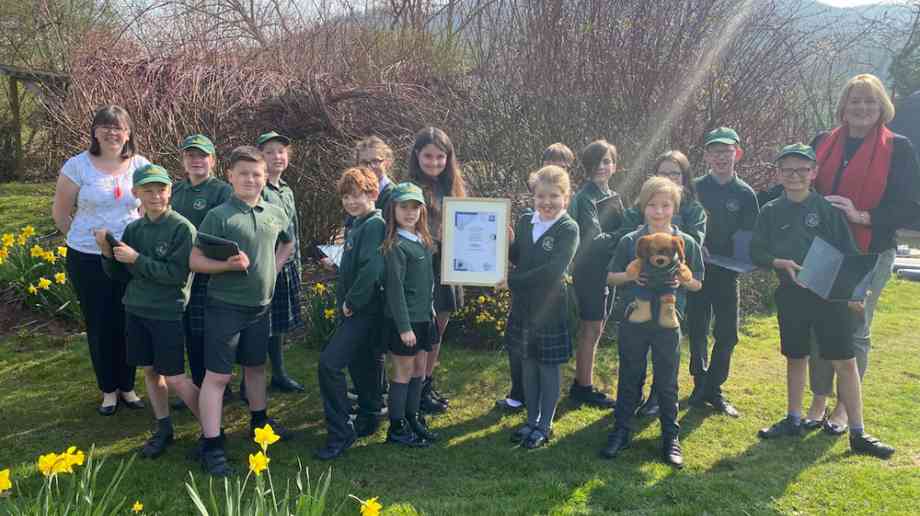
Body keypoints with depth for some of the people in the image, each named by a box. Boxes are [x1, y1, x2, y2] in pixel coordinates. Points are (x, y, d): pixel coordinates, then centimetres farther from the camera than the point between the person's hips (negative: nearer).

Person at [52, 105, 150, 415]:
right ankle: (108, 390, 25)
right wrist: (85, 238, 7)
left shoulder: (141, 166, -1)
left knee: (127, 324, 8)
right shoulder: (78, 166, -7)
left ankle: (127, 387, 26)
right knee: (99, 326, 9)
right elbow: (60, 213, 3)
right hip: (88, 260, -1)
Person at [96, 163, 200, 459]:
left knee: (174, 378, -3)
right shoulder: (133, 229, 4)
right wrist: (108, 254, -8)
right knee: (150, 371, 13)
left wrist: (137, 259, -20)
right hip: (136, 310, 6)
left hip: (168, 313, -6)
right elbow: (122, 275, 11)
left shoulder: (182, 228, -14)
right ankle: (163, 429, 28)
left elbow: (178, 275, -20)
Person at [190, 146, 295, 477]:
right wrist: (228, 265, -27)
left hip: (260, 305, 6)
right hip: (225, 306, -5)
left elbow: (288, 244, 24)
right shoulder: (219, 216, -12)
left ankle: (259, 421, 41)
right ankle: (211, 446, 3)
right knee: (217, 375, -3)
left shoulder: (275, 214, 4)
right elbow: (195, 261, -12)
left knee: (256, 365, 22)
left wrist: (274, 267, 9)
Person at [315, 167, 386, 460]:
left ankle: (340, 433, -11)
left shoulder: (374, 225, -15)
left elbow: (372, 269, -26)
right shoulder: (358, 225, 14)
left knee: (330, 363, -17)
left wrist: (351, 302, -19)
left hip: (363, 311, -10)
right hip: (355, 308, 10)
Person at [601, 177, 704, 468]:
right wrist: (630, 275, -15)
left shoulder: (687, 243, -1)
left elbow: (697, 284, 6)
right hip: (633, 321, 0)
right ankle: (621, 432, 23)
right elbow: (611, 278, 5)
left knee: (667, 383, 9)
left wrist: (682, 280, -15)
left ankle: (671, 437, 23)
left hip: (668, 323, 0)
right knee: (629, 379, 10)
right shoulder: (629, 241, -1)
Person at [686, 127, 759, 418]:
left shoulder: (745, 194, 0)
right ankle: (700, 382, 23)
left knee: (727, 334, 3)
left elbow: (751, 235, 2)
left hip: (727, 272, 1)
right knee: (697, 330, 8)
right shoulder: (694, 189, -2)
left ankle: (713, 388, 17)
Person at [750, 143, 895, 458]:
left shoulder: (827, 208, -3)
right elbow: (756, 253, 3)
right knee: (795, 358, 14)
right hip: (791, 295, 2)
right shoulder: (771, 212, 3)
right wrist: (782, 263, -15)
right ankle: (793, 420, 29)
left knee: (845, 361, -2)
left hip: (830, 293, -2)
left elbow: (849, 251, -3)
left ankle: (858, 434, 5)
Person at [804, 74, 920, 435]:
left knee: (856, 331, 7)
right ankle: (818, 402, 22)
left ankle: (844, 407, 20)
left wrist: (862, 216, -20)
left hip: (870, 254, -3)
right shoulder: (823, 144, 5)